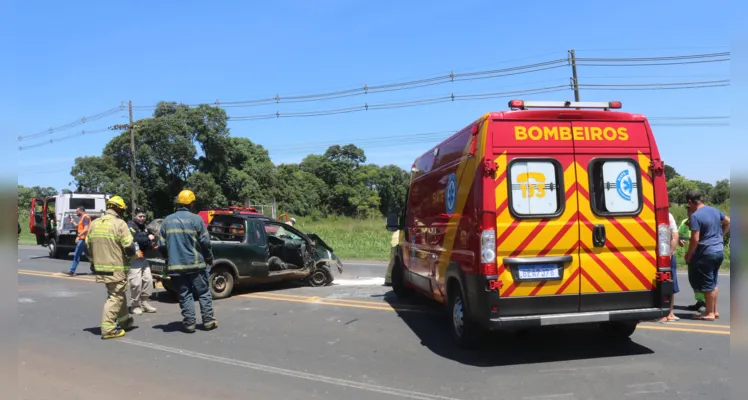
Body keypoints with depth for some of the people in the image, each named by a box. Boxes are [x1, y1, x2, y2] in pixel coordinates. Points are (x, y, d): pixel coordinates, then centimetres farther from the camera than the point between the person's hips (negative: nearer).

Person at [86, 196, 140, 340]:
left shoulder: (94, 223, 9)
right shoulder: (119, 224, -13)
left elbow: (88, 245, 13)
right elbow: (129, 247, -16)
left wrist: (95, 262, 24)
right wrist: (136, 253, 5)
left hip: (100, 267, 8)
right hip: (116, 268, -8)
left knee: (119, 294, 22)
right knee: (115, 297, 1)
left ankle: (124, 320, 34)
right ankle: (108, 328, -1)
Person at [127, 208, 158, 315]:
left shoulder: (144, 227, 17)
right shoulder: (130, 226, -10)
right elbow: (135, 239, -26)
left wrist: (151, 245, 3)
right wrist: (148, 238, -20)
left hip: (143, 258, 9)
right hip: (133, 259, -8)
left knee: (148, 280, 7)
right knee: (136, 283, -10)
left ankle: (144, 302, 17)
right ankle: (135, 305, 3)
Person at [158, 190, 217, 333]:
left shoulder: (167, 221, 6)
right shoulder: (196, 219, -6)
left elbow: (162, 245, 7)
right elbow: (205, 242, -7)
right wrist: (209, 259, 7)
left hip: (176, 265, 3)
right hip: (196, 264, -3)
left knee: (184, 295, 8)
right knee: (203, 293, 8)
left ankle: (189, 324, 7)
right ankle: (208, 321, 10)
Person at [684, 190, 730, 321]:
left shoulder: (695, 216, -18)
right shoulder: (714, 210, 7)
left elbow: (695, 239, -20)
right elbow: (728, 222, 22)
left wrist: (688, 255, -8)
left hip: (707, 253, -8)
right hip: (719, 251, 8)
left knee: (707, 284, 2)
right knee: (713, 282, 18)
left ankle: (709, 313, 9)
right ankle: (715, 310, 25)